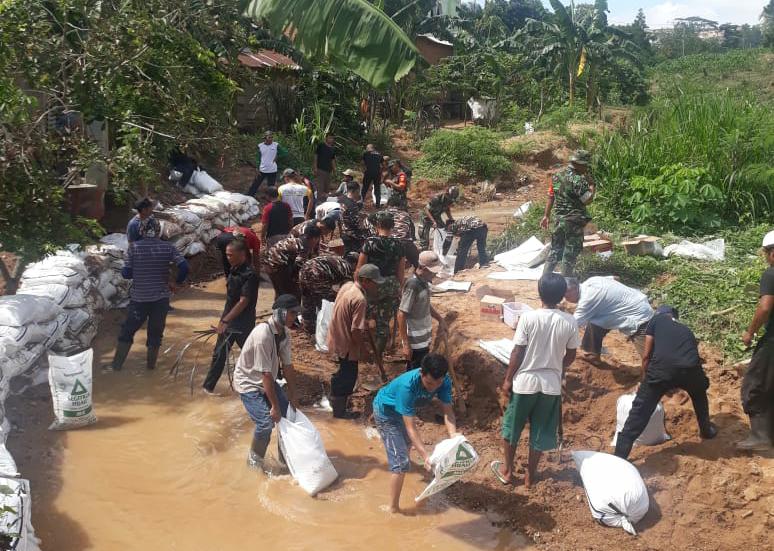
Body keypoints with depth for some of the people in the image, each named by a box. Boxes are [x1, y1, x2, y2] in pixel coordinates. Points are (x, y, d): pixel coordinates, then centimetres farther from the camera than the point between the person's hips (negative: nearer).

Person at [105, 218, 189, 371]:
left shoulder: (134, 247, -7)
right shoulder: (168, 247, -4)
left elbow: (126, 273, -6)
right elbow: (184, 267, -13)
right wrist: (176, 283, 3)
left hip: (139, 298, -1)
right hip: (161, 298, 1)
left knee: (127, 331, 12)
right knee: (155, 332, 14)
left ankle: (117, 365, 16)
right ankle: (151, 364, 22)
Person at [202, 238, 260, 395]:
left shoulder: (249, 274, -21)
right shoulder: (234, 270, 4)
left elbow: (243, 302, -25)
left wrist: (225, 320, -26)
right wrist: (223, 319, 17)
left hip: (243, 324, -8)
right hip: (228, 321, 8)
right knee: (219, 354, 12)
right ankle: (208, 386, 21)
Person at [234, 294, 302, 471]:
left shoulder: (284, 333, -8)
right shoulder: (263, 334, -32)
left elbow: (287, 366, 0)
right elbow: (266, 374, -30)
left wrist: (293, 394, 1)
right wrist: (275, 406, -26)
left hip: (268, 381, 8)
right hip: (249, 383, -8)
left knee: (288, 413, 6)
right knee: (266, 421, -17)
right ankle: (255, 460, 8)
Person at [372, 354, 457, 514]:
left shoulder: (443, 381, -28)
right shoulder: (408, 385, -44)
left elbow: (448, 412, -25)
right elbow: (411, 427, -41)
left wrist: (454, 439, -41)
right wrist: (425, 456, -48)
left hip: (404, 408, 7)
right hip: (385, 411, -7)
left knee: (408, 443, 35)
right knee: (401, 462, -15)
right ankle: (394, 509, -2)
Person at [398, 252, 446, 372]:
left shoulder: (424, 281, 2)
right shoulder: (412, 286, -25)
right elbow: (401, 315, -24)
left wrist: (440, 319, 17)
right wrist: (406, 344, -23)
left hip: (424, 339, 9)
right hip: (416, 342, -9)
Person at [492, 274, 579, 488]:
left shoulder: (528, 317, -17)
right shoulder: (569, 322, -9)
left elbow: (518, 353, -13)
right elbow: (570, 356, 2)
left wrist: (508, 379, -1)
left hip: (525, 382, -2)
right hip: (551, 384, 2)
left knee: (512, 426, 18)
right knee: (539, 432, 17)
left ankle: (507, 470, 30)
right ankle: (530, 475, 28)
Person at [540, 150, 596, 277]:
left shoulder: (557, 176, 7)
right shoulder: (578, 180, -17)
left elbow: (550, 197, 11)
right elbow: (588, 200, -18)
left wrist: (546, 216, 17)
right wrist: (591, 185, -5)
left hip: (559, 219, 7)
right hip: (574, 222, -7)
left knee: (555, 250, 15)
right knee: (570, 254, 2)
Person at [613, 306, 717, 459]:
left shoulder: (656, 320, 26)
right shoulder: (686, 330, 38)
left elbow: (646, 356, 20)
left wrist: (644, 381, 35)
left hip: (662, 367, -4)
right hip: (690, 368, 4)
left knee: (640, 412, 5)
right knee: (699, 395, 40)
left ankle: (619, 459, -1)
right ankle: (706, 429, 54)